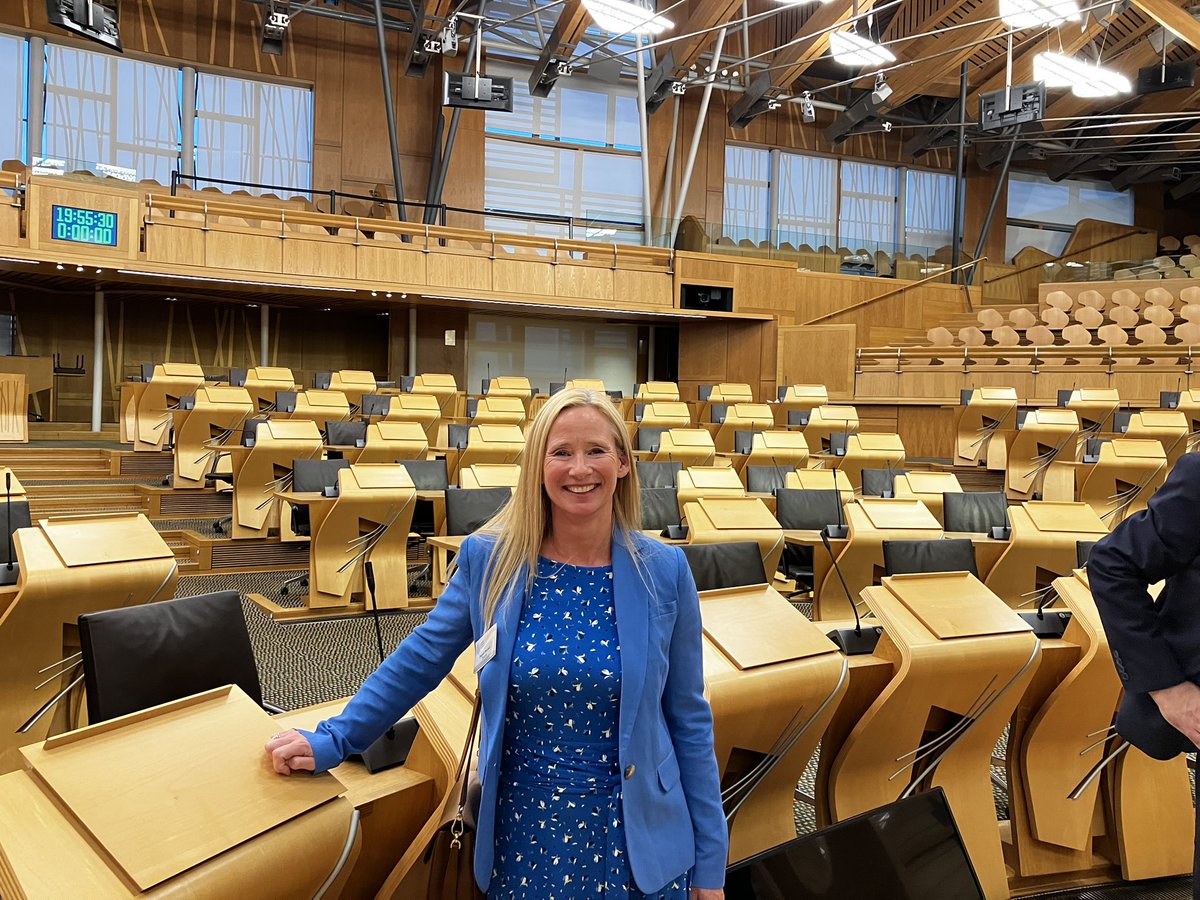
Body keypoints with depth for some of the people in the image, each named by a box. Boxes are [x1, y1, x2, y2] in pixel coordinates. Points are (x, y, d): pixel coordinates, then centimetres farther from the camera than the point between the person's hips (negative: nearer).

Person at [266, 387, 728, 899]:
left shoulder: (664, 570, -9)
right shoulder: (489, 559, -8)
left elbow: (689, 720, -3)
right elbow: (418, 661, 4)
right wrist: (331, 741, 2)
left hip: (636, 839, 0)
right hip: (523, 832, 1)